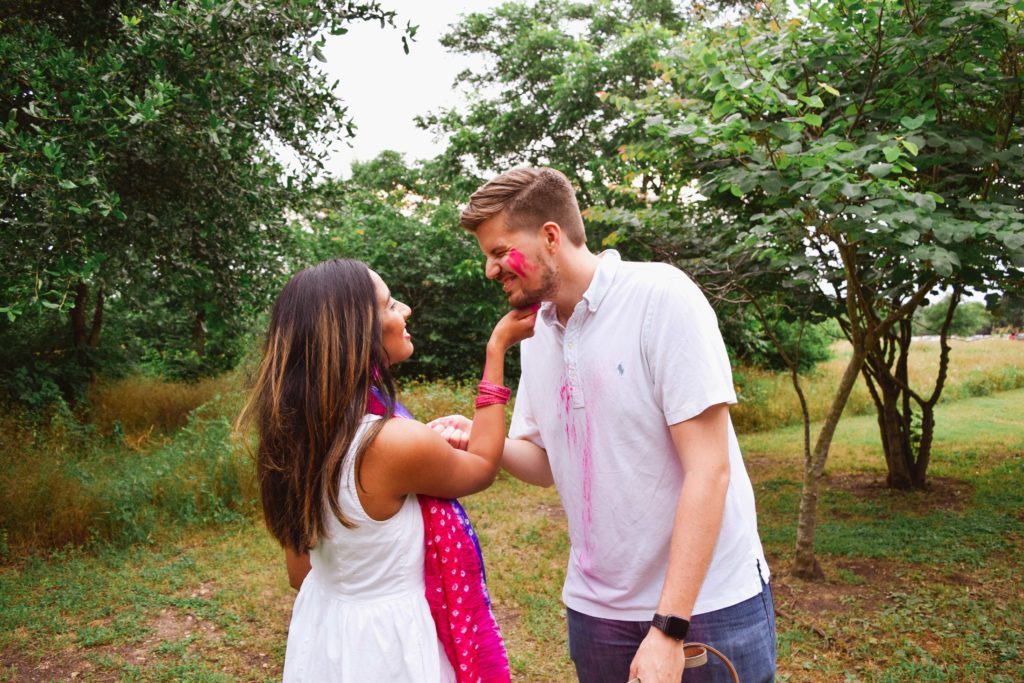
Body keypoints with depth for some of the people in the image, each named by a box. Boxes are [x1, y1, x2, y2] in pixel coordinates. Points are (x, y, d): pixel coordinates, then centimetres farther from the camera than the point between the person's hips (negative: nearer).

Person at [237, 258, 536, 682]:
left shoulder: (296, 431, -7)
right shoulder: (398, 442, -30)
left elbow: (300, 573, 2)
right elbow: (481, 467, -7)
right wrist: (497, 349, -7)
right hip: (387, 641, -7)